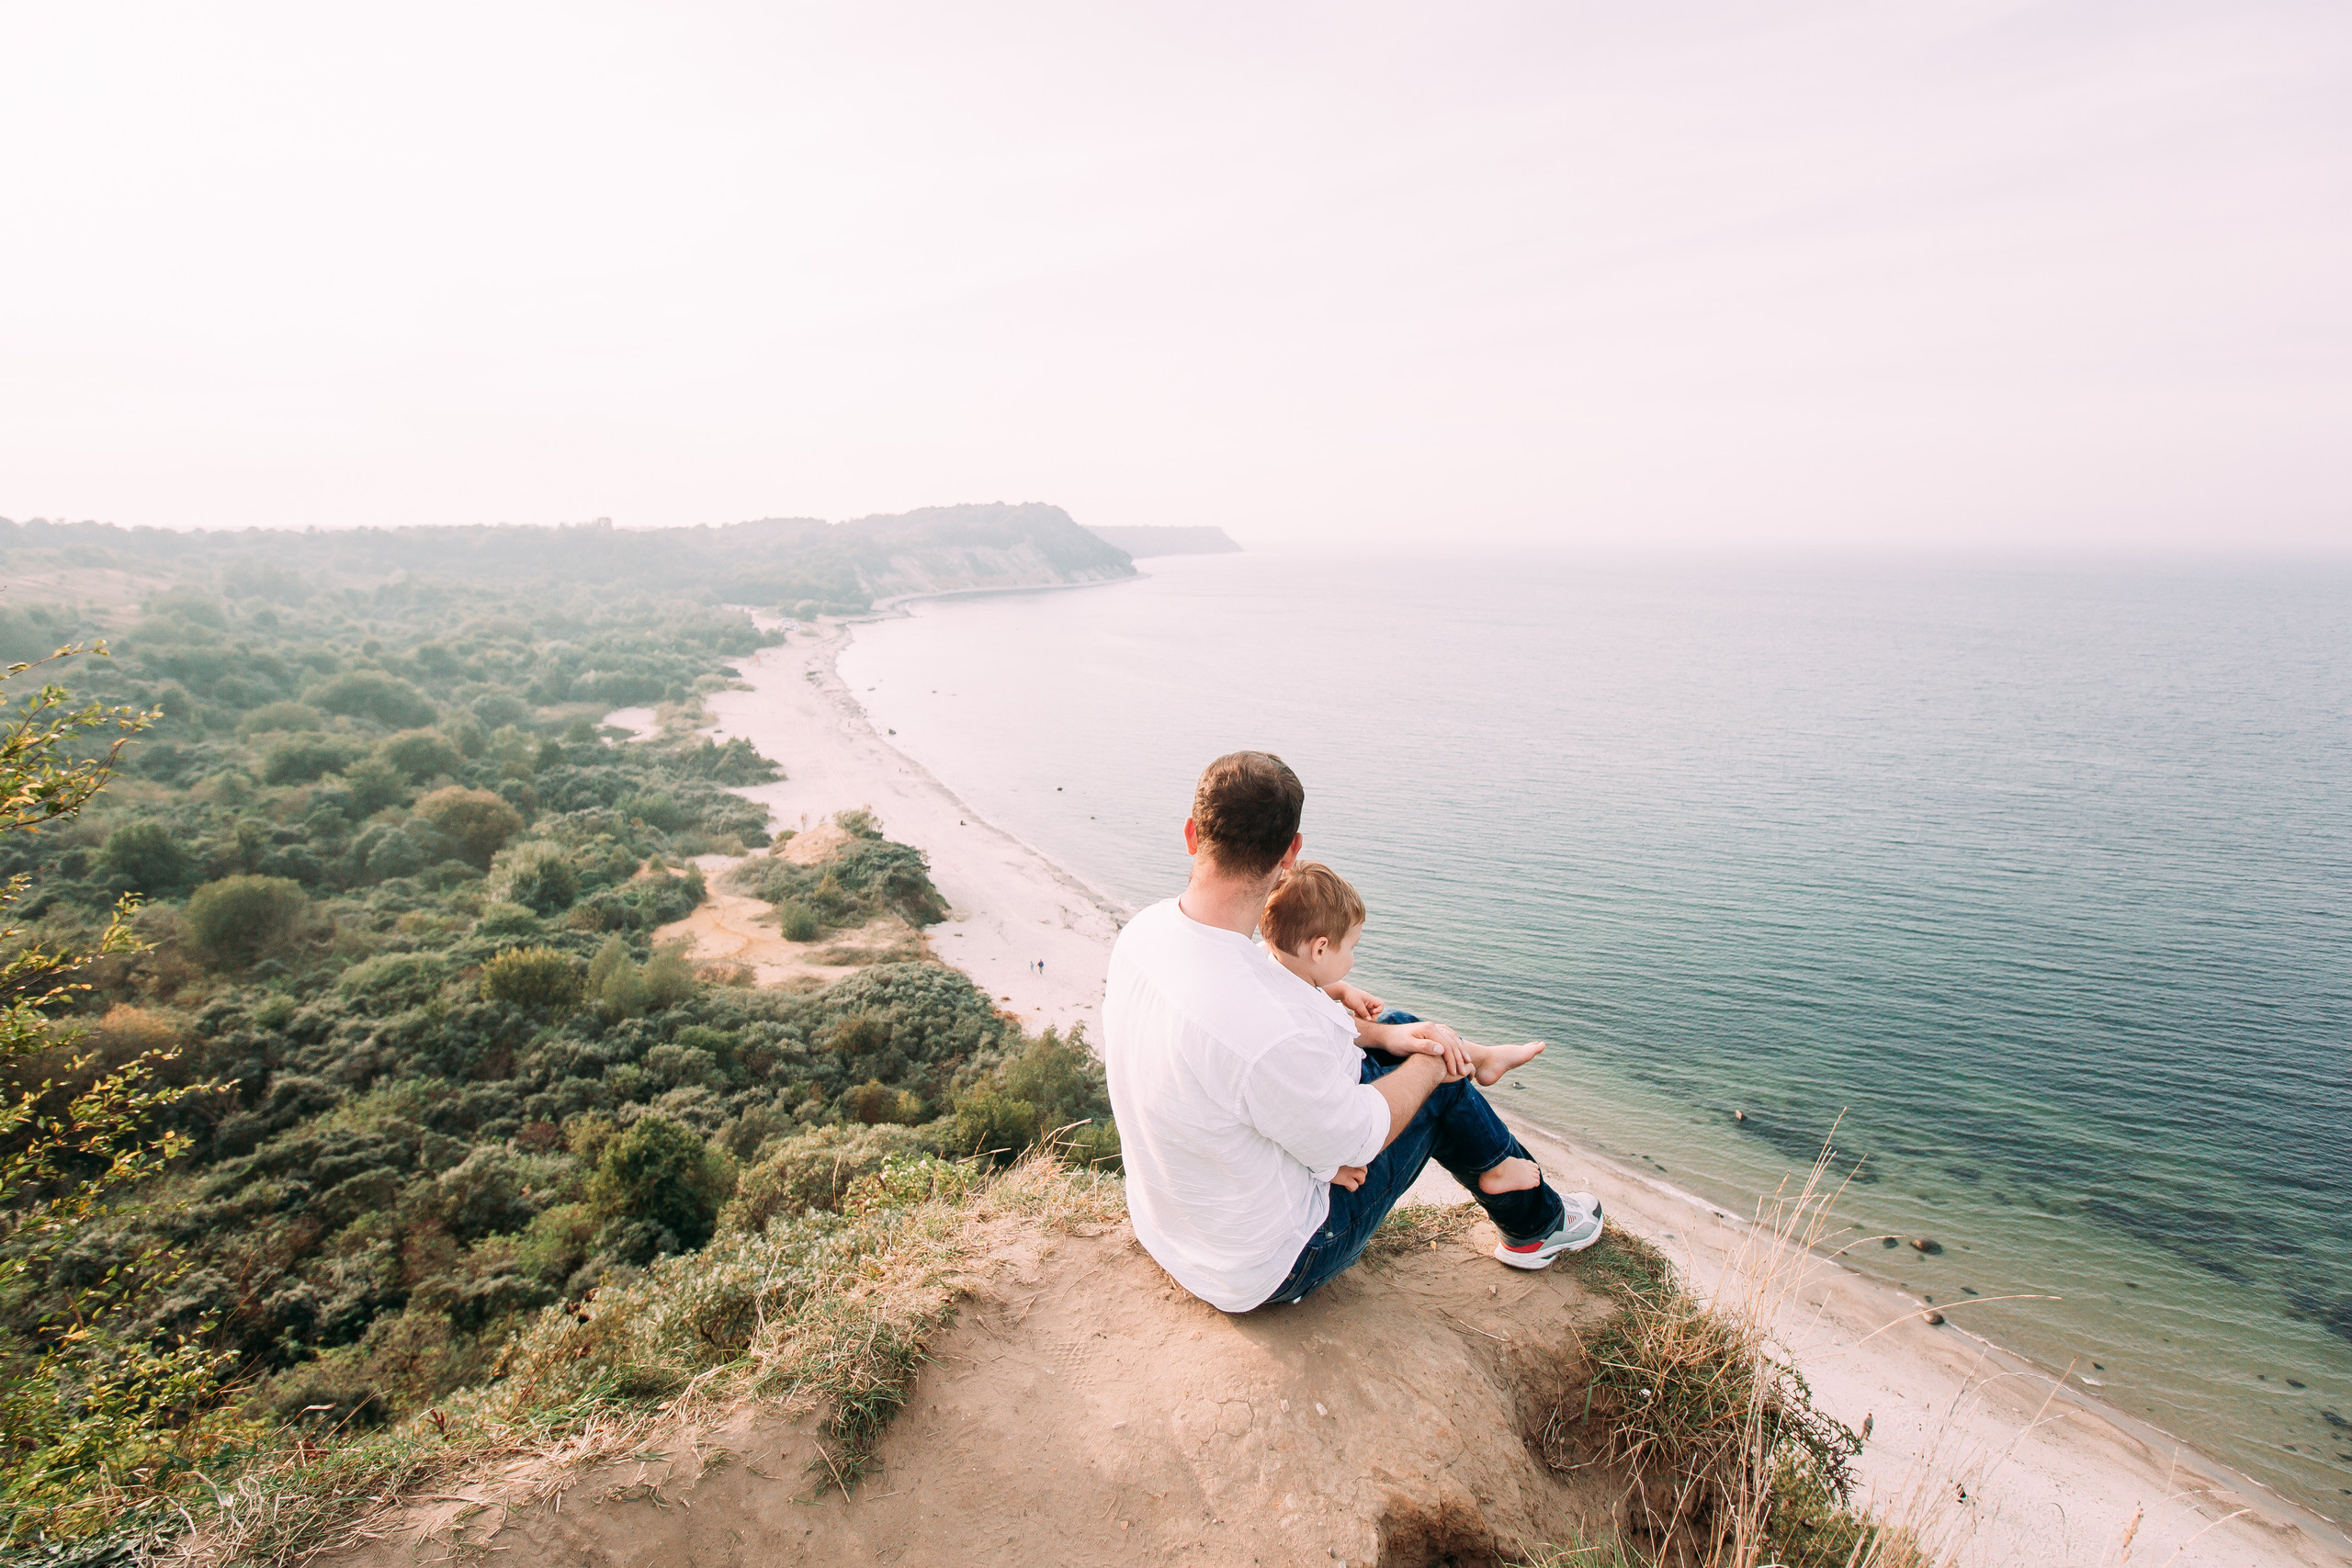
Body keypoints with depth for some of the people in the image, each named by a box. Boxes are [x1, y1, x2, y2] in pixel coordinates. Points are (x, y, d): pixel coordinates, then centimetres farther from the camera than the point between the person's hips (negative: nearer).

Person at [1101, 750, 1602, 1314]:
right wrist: (1429, 1064, -5)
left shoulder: (1141, 930, -15)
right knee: (1440, 1083, 6)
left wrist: (1313, 1002, 5)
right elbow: (1352, 1145, -21)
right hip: (1260, 1273, -7)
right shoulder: (1272, 1033, -40)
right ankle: (1535, 1222, 34)